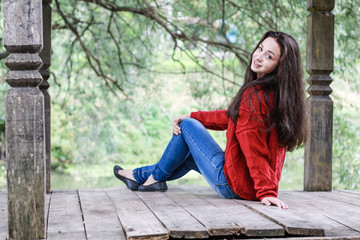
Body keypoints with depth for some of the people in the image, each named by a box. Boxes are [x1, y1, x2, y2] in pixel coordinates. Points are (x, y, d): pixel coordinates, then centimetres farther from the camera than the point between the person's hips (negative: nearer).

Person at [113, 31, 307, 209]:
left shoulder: (254, 95, -24)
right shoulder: (277, 93, 6)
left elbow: (254, 149, -27)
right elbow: (234, 116, 16)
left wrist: (266, 191, -32)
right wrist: (192, 116, 13)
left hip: (233, 186, -9)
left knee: (187, 126, 5)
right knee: (190, 152, 31)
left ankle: (156, 175, 26)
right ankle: (140, 175, 47)